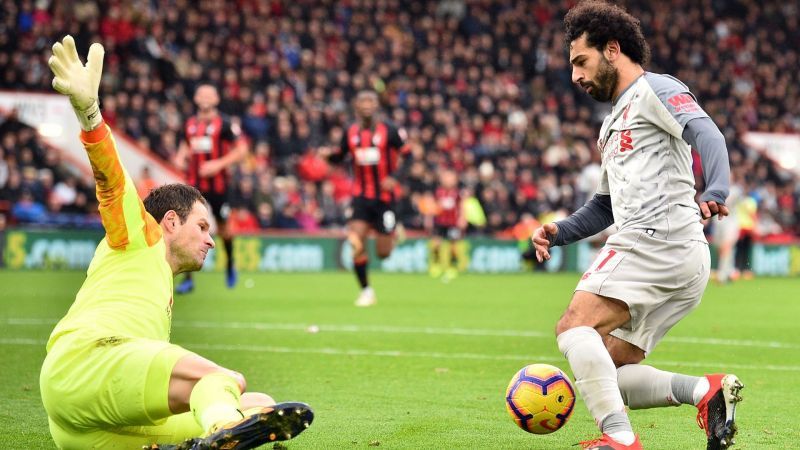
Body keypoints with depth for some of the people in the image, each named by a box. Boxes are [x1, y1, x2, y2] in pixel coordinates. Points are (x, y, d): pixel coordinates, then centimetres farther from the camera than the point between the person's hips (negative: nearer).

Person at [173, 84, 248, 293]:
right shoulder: (190, 124, 9)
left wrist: (219, 164, -18)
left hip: (217, 184, -3)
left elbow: (241, 149, -7)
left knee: (222, 227, 12)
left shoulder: (224, 124, -6)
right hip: (194, 184, 3)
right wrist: (180, 157, 4)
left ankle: (230, 265, 41)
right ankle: (188, 279, -5)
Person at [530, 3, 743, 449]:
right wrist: (558, 232, 19)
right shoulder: (614, 122, 31)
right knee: (608, 375, 3)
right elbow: (607, 205, 37)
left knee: (575, 325, -21)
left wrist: (715, 193, -36)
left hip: (659, 239, -10)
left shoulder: (655, 90, 2)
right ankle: (707, 390, -9)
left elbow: (707, 134, -17)